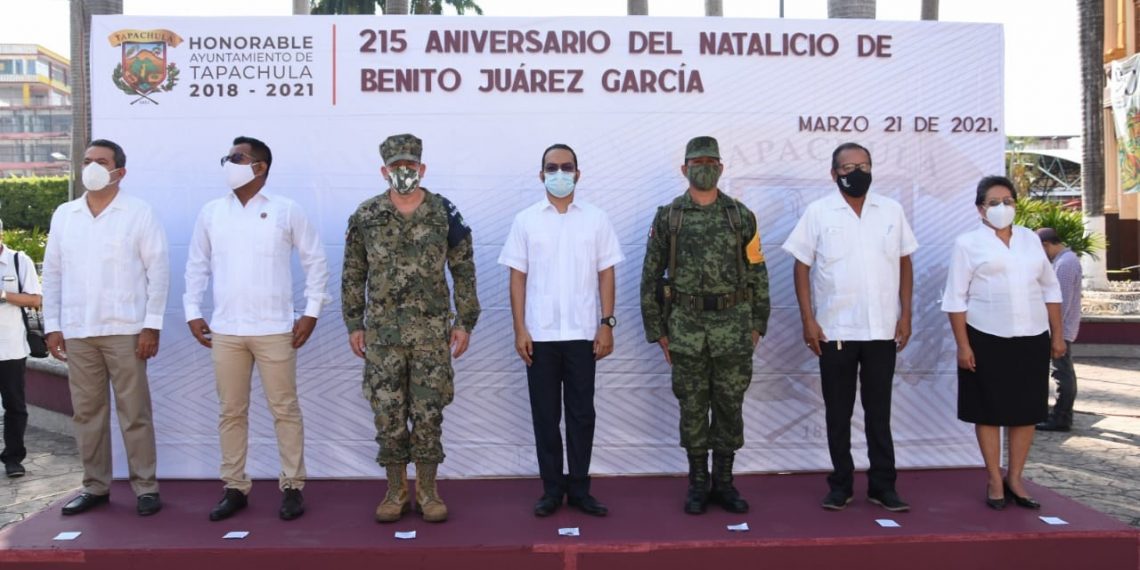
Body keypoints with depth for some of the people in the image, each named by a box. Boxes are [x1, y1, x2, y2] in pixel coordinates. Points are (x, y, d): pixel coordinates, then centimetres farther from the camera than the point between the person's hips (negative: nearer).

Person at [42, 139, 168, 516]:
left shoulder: (139, 213, -2)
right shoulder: (63, 215, 10)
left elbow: (158, 270, -5)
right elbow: (52, 273, 12)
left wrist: (152, 325, -10)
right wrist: (52, 325, 6)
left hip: (125, 330, -4)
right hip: (77, 332, 4)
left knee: (134, 412, 0)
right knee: (86, 412, 10)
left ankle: (145, 487, 8)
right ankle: (95, 486, 20)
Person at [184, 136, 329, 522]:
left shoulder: (287, 210, -1)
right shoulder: (211, 212, 9)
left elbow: (315, 261, 2)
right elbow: (197, 265, 15)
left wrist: (312, 312, -3)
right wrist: (192, 312, 8)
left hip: (274, 330, -3)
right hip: (225, 331, 3)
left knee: (285, 409, 2)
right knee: (231, 412, 8)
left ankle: (292, 486, 13)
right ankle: (235, 487, 20)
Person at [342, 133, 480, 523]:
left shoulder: (444, 213, 1)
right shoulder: (365, 216, 3)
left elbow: (463, 270, 4)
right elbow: (353, 274, 8)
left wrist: (465, 322, 0)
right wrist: (354, 324, 5)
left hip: (431, 329, -1)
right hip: (382, 330, 1)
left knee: (429, 411, 3)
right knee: (388, 412, 5)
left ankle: (428, 491, 16)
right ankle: (396, 491, 19)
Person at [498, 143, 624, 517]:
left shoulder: (596, 219, 4)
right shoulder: (525, 220, 4)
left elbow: (606, 275, 5)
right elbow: (518, 277, 3)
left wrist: (607, 324, -2)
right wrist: (520, 329, -3)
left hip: (582, 333, 0)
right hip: (540, 334, 0)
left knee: (581, 413, 6)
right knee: (545, 415, 6)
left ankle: (579, 489, 17)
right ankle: (552, 490, 17)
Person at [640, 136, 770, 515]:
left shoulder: (742, 216, 4)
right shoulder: (667, 217, 1)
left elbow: (757, 273, 7)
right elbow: (651, 276, 4)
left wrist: (758, 324, 4)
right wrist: (657, 330, 2)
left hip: (733, 325, 1)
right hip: (687, 326, 0)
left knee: (729, 406, 6)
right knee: (692, 408, 6)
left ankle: (723, 482, 19)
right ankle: (698, 483, 18)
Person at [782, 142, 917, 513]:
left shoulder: (891, 211, 6)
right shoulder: (818, 213, -1)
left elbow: (905, 263, 10)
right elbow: (802, 266, -1)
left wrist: (905, 314, 3)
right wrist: (808, 320, -7)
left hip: (882, 329, 2)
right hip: (835, 330, -1)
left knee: (879, 411, 9)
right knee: (838, 412, 8)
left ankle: (883, 485, 18)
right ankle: (841, 485, 19)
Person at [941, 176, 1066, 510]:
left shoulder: (1030, 239, 11)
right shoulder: (968, 243, -2)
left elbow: (1050, 289, 15)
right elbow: (955, 298, -5)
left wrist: (1057, 335, 10)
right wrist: (963, 345, -10)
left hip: (1032, 339, 4)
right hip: (988, 340, -4)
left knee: (1026, 411, 7)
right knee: (990, 411, 3)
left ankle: (1015, 478, 20)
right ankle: (994, 480, 14)